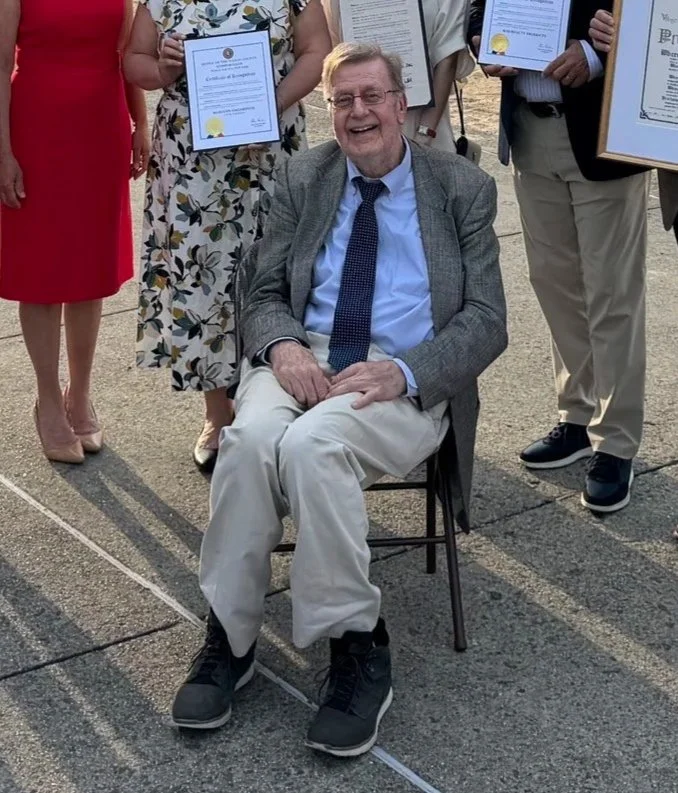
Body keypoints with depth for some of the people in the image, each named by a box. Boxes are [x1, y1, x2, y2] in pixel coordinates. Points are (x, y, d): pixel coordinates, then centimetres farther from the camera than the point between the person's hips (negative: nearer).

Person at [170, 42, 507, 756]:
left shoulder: (464, 189, 6)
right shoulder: (301, 179, 14)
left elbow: (486, 322, 0)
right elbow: (265, 294, 13)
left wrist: (402, 372, -18)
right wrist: (282, 346, -12)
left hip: (407, 380, -2)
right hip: (303, 357, 3)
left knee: (311, 442, -35)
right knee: (250, 437, -33)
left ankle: (356, 648, -22)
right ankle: (228, 637, -20)